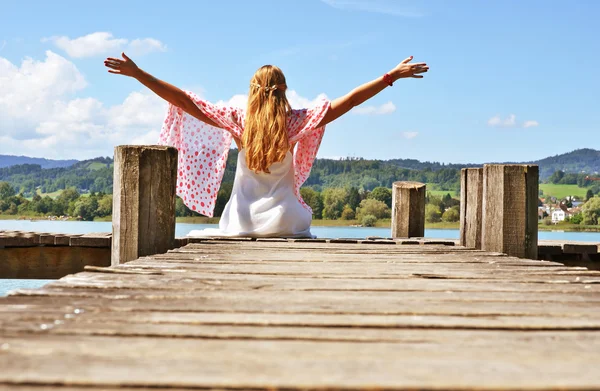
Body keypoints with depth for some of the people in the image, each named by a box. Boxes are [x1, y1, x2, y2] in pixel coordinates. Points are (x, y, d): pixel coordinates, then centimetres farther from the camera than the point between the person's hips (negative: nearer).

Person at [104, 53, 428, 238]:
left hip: (242, 223, 0)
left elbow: (182, 100, -3)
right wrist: (392, 76, 2)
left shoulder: (237, 120, -2)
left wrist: (137, 73, 3)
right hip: (285, 223, 0)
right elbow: (350, 100, -2)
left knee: (195, 240, 23)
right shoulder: (295, 123, -3)